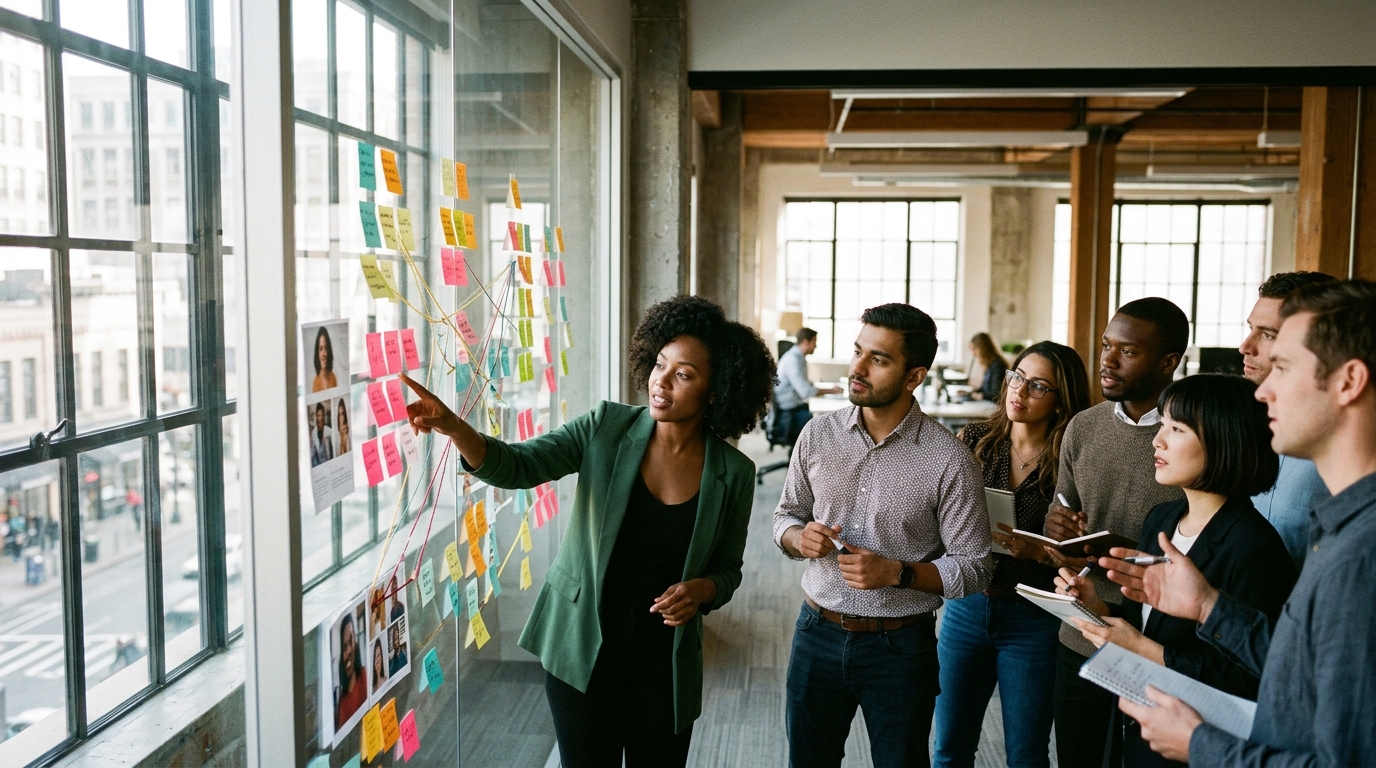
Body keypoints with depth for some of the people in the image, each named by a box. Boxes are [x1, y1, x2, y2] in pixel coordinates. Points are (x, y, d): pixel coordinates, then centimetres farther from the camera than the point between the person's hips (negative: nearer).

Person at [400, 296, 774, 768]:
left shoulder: (734, 473, -8)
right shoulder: (607, 428, -9)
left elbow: (727, 570, 4)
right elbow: (517, 466, -18)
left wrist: (701, 590, -19)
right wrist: (453, 427, -35)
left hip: (663, 664, 0)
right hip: (581, 651, 0)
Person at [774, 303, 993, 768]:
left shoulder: (949, 459, -13)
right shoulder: (818, 434, -3)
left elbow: (972, 569, -9)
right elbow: (785, 517, 9)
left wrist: (897, 572, -23)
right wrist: (800, 539, -13)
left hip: (900, 644, -3)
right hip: (818, 633, 3)